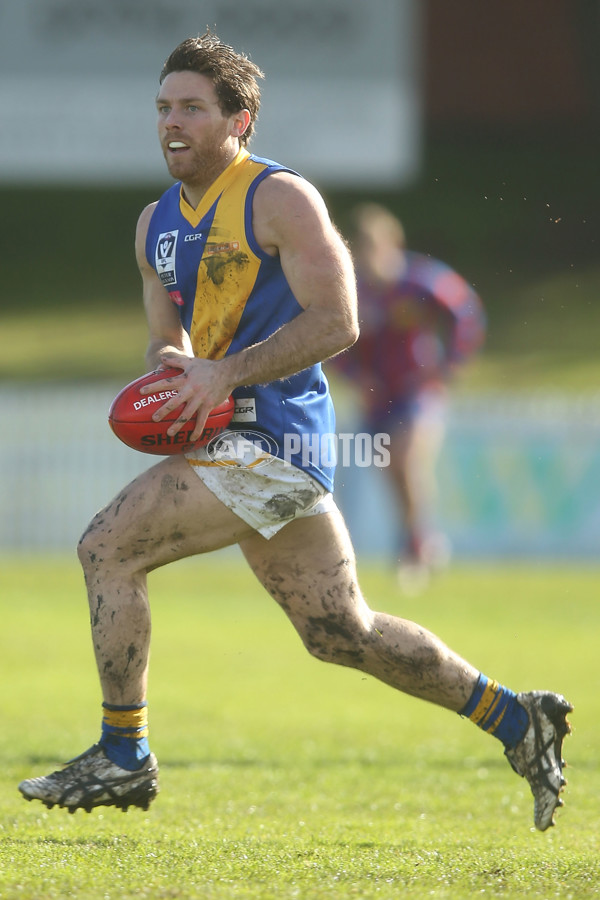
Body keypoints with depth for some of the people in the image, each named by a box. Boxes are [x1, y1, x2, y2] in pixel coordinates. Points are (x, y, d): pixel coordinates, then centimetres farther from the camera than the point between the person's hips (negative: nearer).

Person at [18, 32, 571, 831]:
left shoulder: (281, 200, -8)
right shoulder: (157, 223, 17)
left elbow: (335, 323, -14)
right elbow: (169, 341, 23)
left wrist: (228, 372, -19)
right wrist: (170, 367, -1)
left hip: (270, 442, -9)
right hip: (228, 437, 9)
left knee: (108, 548, -14)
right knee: (343, 635, 11)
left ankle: (122, 757, -6)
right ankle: (517, 719, 20)